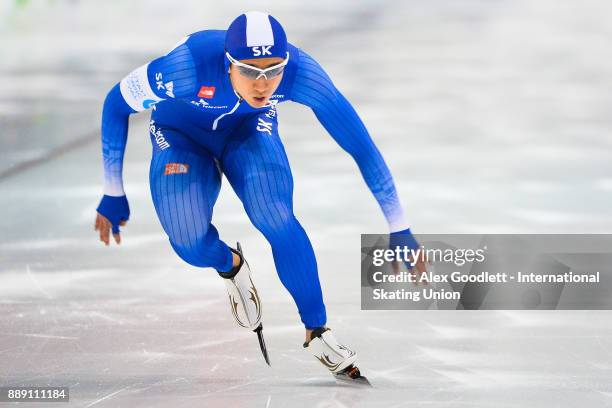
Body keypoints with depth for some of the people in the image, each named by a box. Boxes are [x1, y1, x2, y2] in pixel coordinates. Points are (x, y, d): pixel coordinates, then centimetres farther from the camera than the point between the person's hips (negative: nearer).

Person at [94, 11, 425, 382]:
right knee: (190, 244, -21)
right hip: (181, 135, -1)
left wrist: (399, 229, -21)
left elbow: (362, 145, -25)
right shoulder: (189, 66, -40)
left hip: (249, 128, 1)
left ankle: (317, 332, -4)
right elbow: (116, 105, -20)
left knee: (277, 221, -24)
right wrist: (113, 195, -14)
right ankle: (231, 266, 16)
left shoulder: (301, 72, -35)